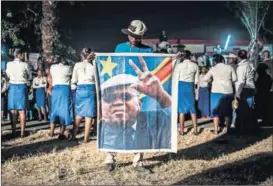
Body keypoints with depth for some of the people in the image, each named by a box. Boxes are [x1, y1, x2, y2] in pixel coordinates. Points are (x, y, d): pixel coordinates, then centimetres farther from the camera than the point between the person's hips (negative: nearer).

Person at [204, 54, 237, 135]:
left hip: (216, 91, -2)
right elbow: (235, 78, 2)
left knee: (216, 110, 6)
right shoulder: (230, 67, 2)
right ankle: (228, 129, 15)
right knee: (227, 111, 13)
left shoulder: (213, 69, -2)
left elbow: (205, 78, -2)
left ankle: (216, 130, 4)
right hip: (228, 92, 2)